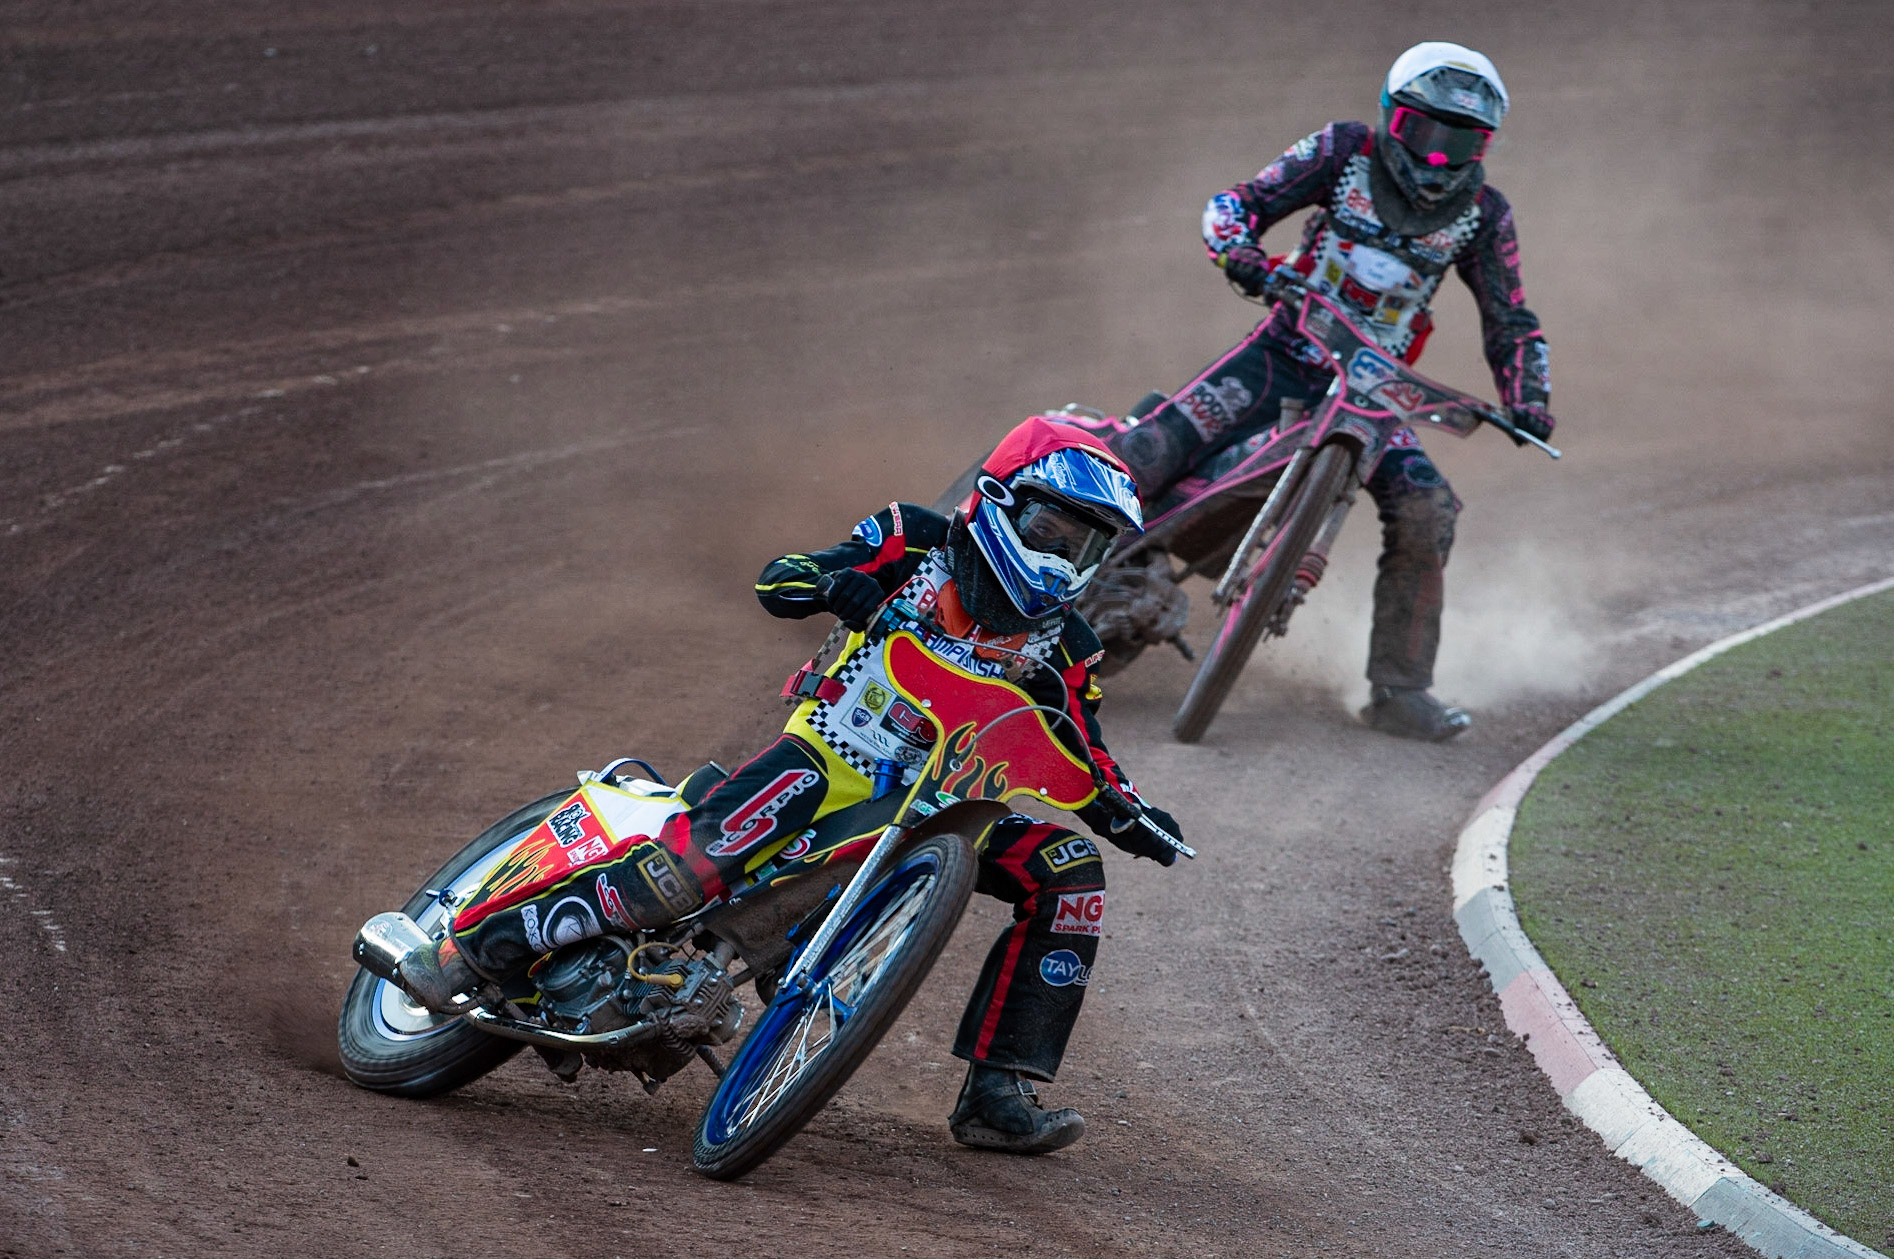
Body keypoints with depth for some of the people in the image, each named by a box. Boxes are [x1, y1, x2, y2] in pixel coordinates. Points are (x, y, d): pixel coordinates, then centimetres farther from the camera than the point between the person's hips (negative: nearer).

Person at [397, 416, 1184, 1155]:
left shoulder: (1061, 644, 8)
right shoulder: (920, 546, -2)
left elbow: (1082, 761, 10)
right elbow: (776, 581, -6)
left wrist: (1132, 816, -10)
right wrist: (836, 582, -28)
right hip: (832, 755, -5)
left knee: (1072, 873, -14)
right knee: (703, 852, -29)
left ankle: (999, 1093, -13)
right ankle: (470, 947, -24)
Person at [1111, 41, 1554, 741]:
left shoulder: (1483, 215, -1)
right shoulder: (1346, 152, -6)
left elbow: (1510, 323, 6)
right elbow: (1237, 203, -6)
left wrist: (1527, 403, -11)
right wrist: (1238, 253, -29)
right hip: (1286, 352, -2)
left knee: (1426, 514, -17)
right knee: (1159, 446, -22)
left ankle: (1399, 691, -7)